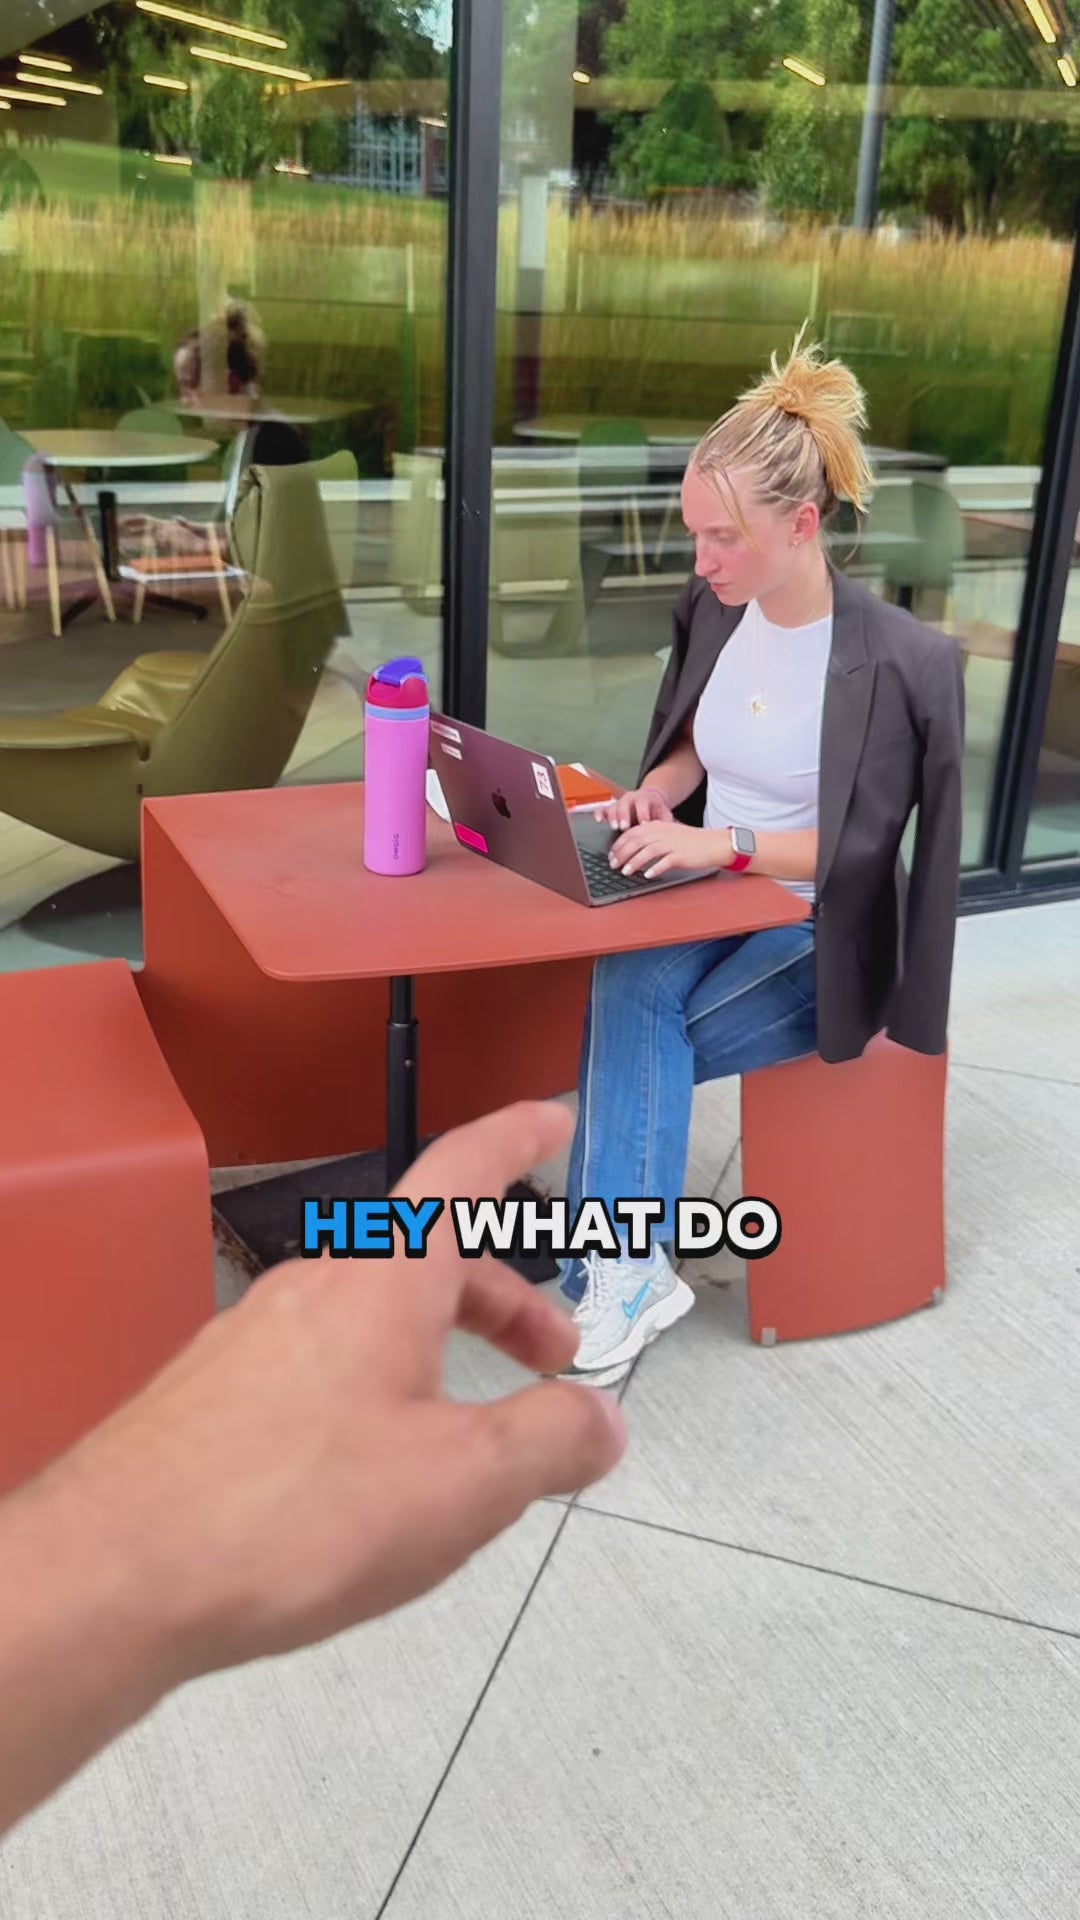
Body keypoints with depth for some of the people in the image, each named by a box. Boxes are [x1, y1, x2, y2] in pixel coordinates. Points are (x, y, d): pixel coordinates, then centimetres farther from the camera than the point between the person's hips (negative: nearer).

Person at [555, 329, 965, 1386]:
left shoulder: (897, 659, -18)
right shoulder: (712, 610, 1)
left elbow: (859, 847, -17)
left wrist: (721, 843, -28)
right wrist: (658, 786, -6)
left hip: (817, 935, -5)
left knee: (624, 1034, -24)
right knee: (627, 998, -26)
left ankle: (618, 1272, -8)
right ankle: (630, 1274, -17)